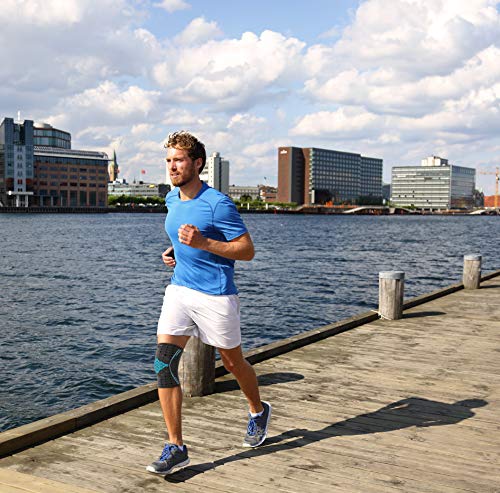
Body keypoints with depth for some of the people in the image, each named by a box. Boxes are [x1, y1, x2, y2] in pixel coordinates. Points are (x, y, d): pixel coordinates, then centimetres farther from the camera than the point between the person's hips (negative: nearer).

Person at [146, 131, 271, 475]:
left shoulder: (218, 204, -16)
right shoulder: (172, 199, 8)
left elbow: (247, 250, -14)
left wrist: (202, 243, -25)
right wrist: (174, 251, 8)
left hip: (216, 296, -6)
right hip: (179, 289, 6)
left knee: (232, 362, 12)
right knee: (165, 363, -8)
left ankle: (258, 411, 43)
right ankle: (176, 448, 0)